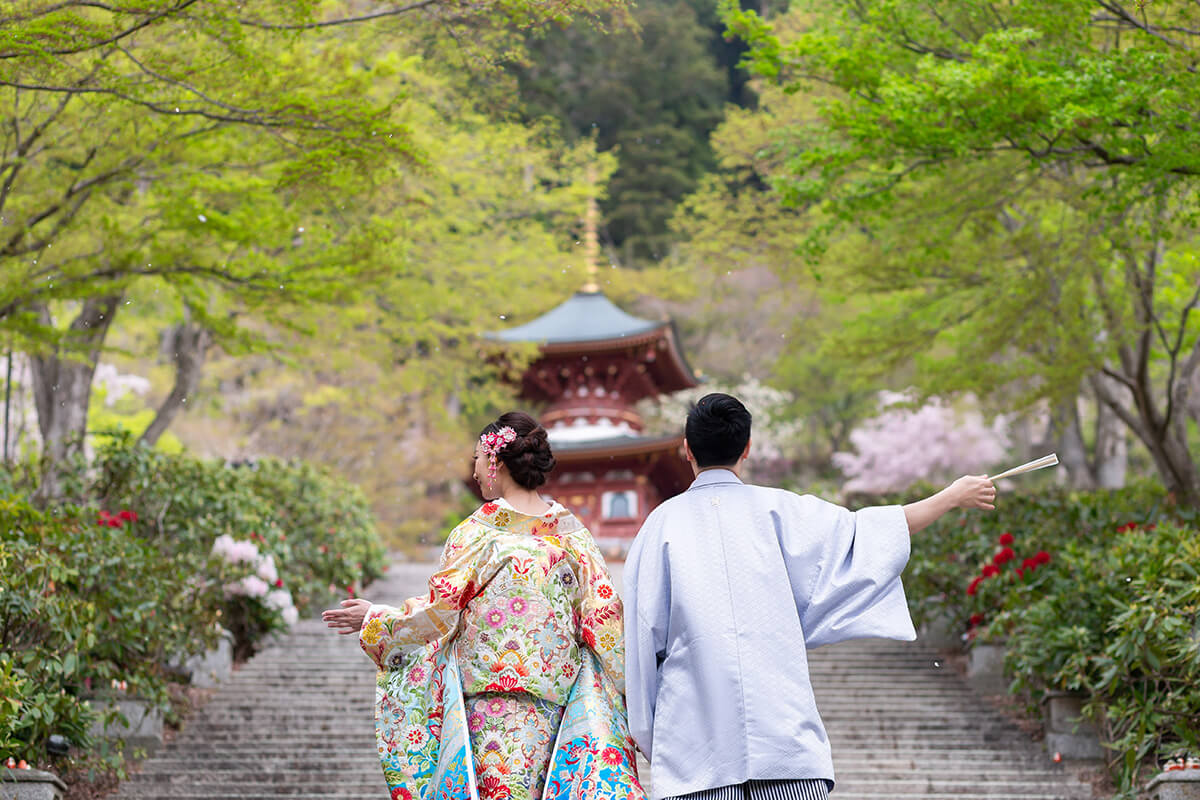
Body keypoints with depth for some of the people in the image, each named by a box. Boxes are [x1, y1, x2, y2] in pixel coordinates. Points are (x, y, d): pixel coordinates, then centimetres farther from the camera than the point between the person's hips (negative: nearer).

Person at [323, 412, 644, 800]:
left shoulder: (478, 531, -8)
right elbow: (604, 619, 1)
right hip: (554, 700, 4)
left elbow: (438, 614, -6)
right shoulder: (571, 531, 3)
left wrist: (374, 620, 8)